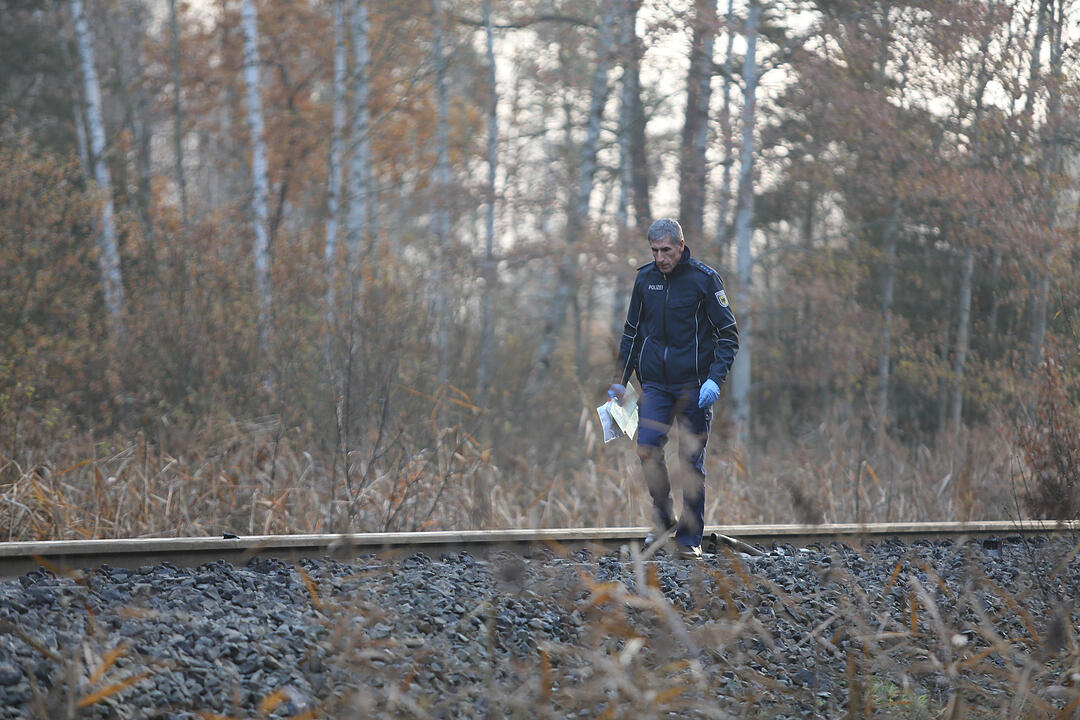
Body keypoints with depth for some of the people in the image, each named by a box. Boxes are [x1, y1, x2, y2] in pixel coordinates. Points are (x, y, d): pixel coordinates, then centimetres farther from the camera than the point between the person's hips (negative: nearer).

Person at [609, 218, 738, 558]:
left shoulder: (704, 278, -6)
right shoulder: (645, 278, 6)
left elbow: (728, 334, -4)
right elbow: (632, 332, 18)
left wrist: (715, 379, -16)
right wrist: (620, 380, 13)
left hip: (694, 386, -3)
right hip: (655, 384, 3)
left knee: (691, 461, -1)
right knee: (647, 449, -11)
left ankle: (689, 536, 8)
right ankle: (664, 517, 10)